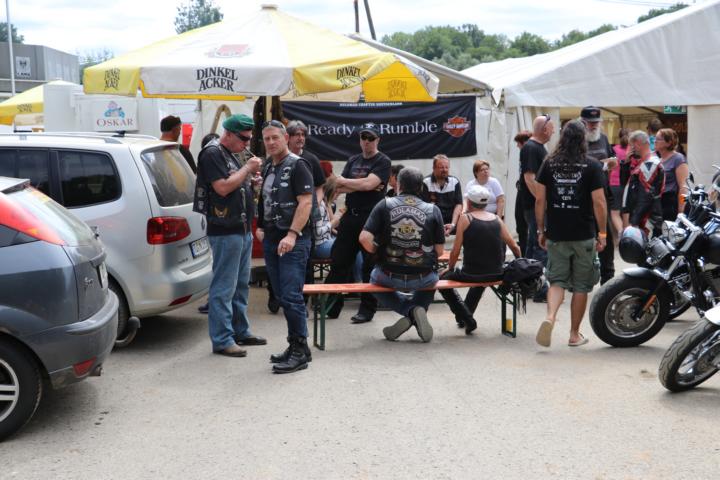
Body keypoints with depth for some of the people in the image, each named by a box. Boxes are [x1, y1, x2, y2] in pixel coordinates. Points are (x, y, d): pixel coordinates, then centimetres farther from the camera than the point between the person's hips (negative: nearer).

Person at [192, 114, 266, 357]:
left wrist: (251, 177, 7)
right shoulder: (212, 154, -10)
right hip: (225, 231, -10)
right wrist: (247, 168, -13)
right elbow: (222, 188, -20)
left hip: (242, 229, 10)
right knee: (224, 288, -6)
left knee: (240, 285, 16)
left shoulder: (230, 155, 19)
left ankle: (240, 332, 26)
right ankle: (222, 340, -2)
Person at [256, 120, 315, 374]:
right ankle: (294, 345, 20)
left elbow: (306, 202, -16)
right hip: (271, 240, 9)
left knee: (291, 296, -11)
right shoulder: (268, 168, 18)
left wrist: (292, 234, -24)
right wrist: (261, 227, 14)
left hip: (293, 241, -8)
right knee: (282, 296, 11)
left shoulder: (297, 165, -7)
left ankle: (300, 351, -4)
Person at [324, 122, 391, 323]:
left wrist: (343, 182, -6)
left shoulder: (383, 162, -2)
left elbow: (368, 183, -17)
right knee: (339, 261, 5)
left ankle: (367, 309, 9)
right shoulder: (353, 160, 15)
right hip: (350, 216, 6)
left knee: (370, 265, 0)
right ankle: (330, 306, 12)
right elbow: (338, 188, 6)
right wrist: (361, 186, -11)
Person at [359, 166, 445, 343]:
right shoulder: (433, 210, -2)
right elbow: (439, 251, -1)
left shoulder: (385, 205, -4)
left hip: (389, 276, -1)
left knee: (375, 278, 35)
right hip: (422, 278, 2)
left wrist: (377, 252, 8)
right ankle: (418, 310, 6)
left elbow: (365, 238, -12)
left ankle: (409, 310, 8)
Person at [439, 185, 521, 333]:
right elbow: (515, 247, 6)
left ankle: (467, 319, 11)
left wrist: (450, 268, 10)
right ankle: (466, 313, 48)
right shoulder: (496, 219, 5)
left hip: (471, 274, -5)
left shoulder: (465, 218, -6)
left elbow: (455, 251, -7)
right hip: (497, 275, 5)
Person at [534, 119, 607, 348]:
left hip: (556, 235, 2)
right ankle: (575, 334, 17)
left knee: (557, 280, 11)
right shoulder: (592, 166, -5)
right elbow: (599, 203, -9)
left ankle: (550, 316, -15)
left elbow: (540, 199, 1)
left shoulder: (549, 164, 2)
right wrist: (602, 233, 0)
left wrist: (541, 230, 9)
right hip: (584, 235, -2)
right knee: (581, 285, 10)